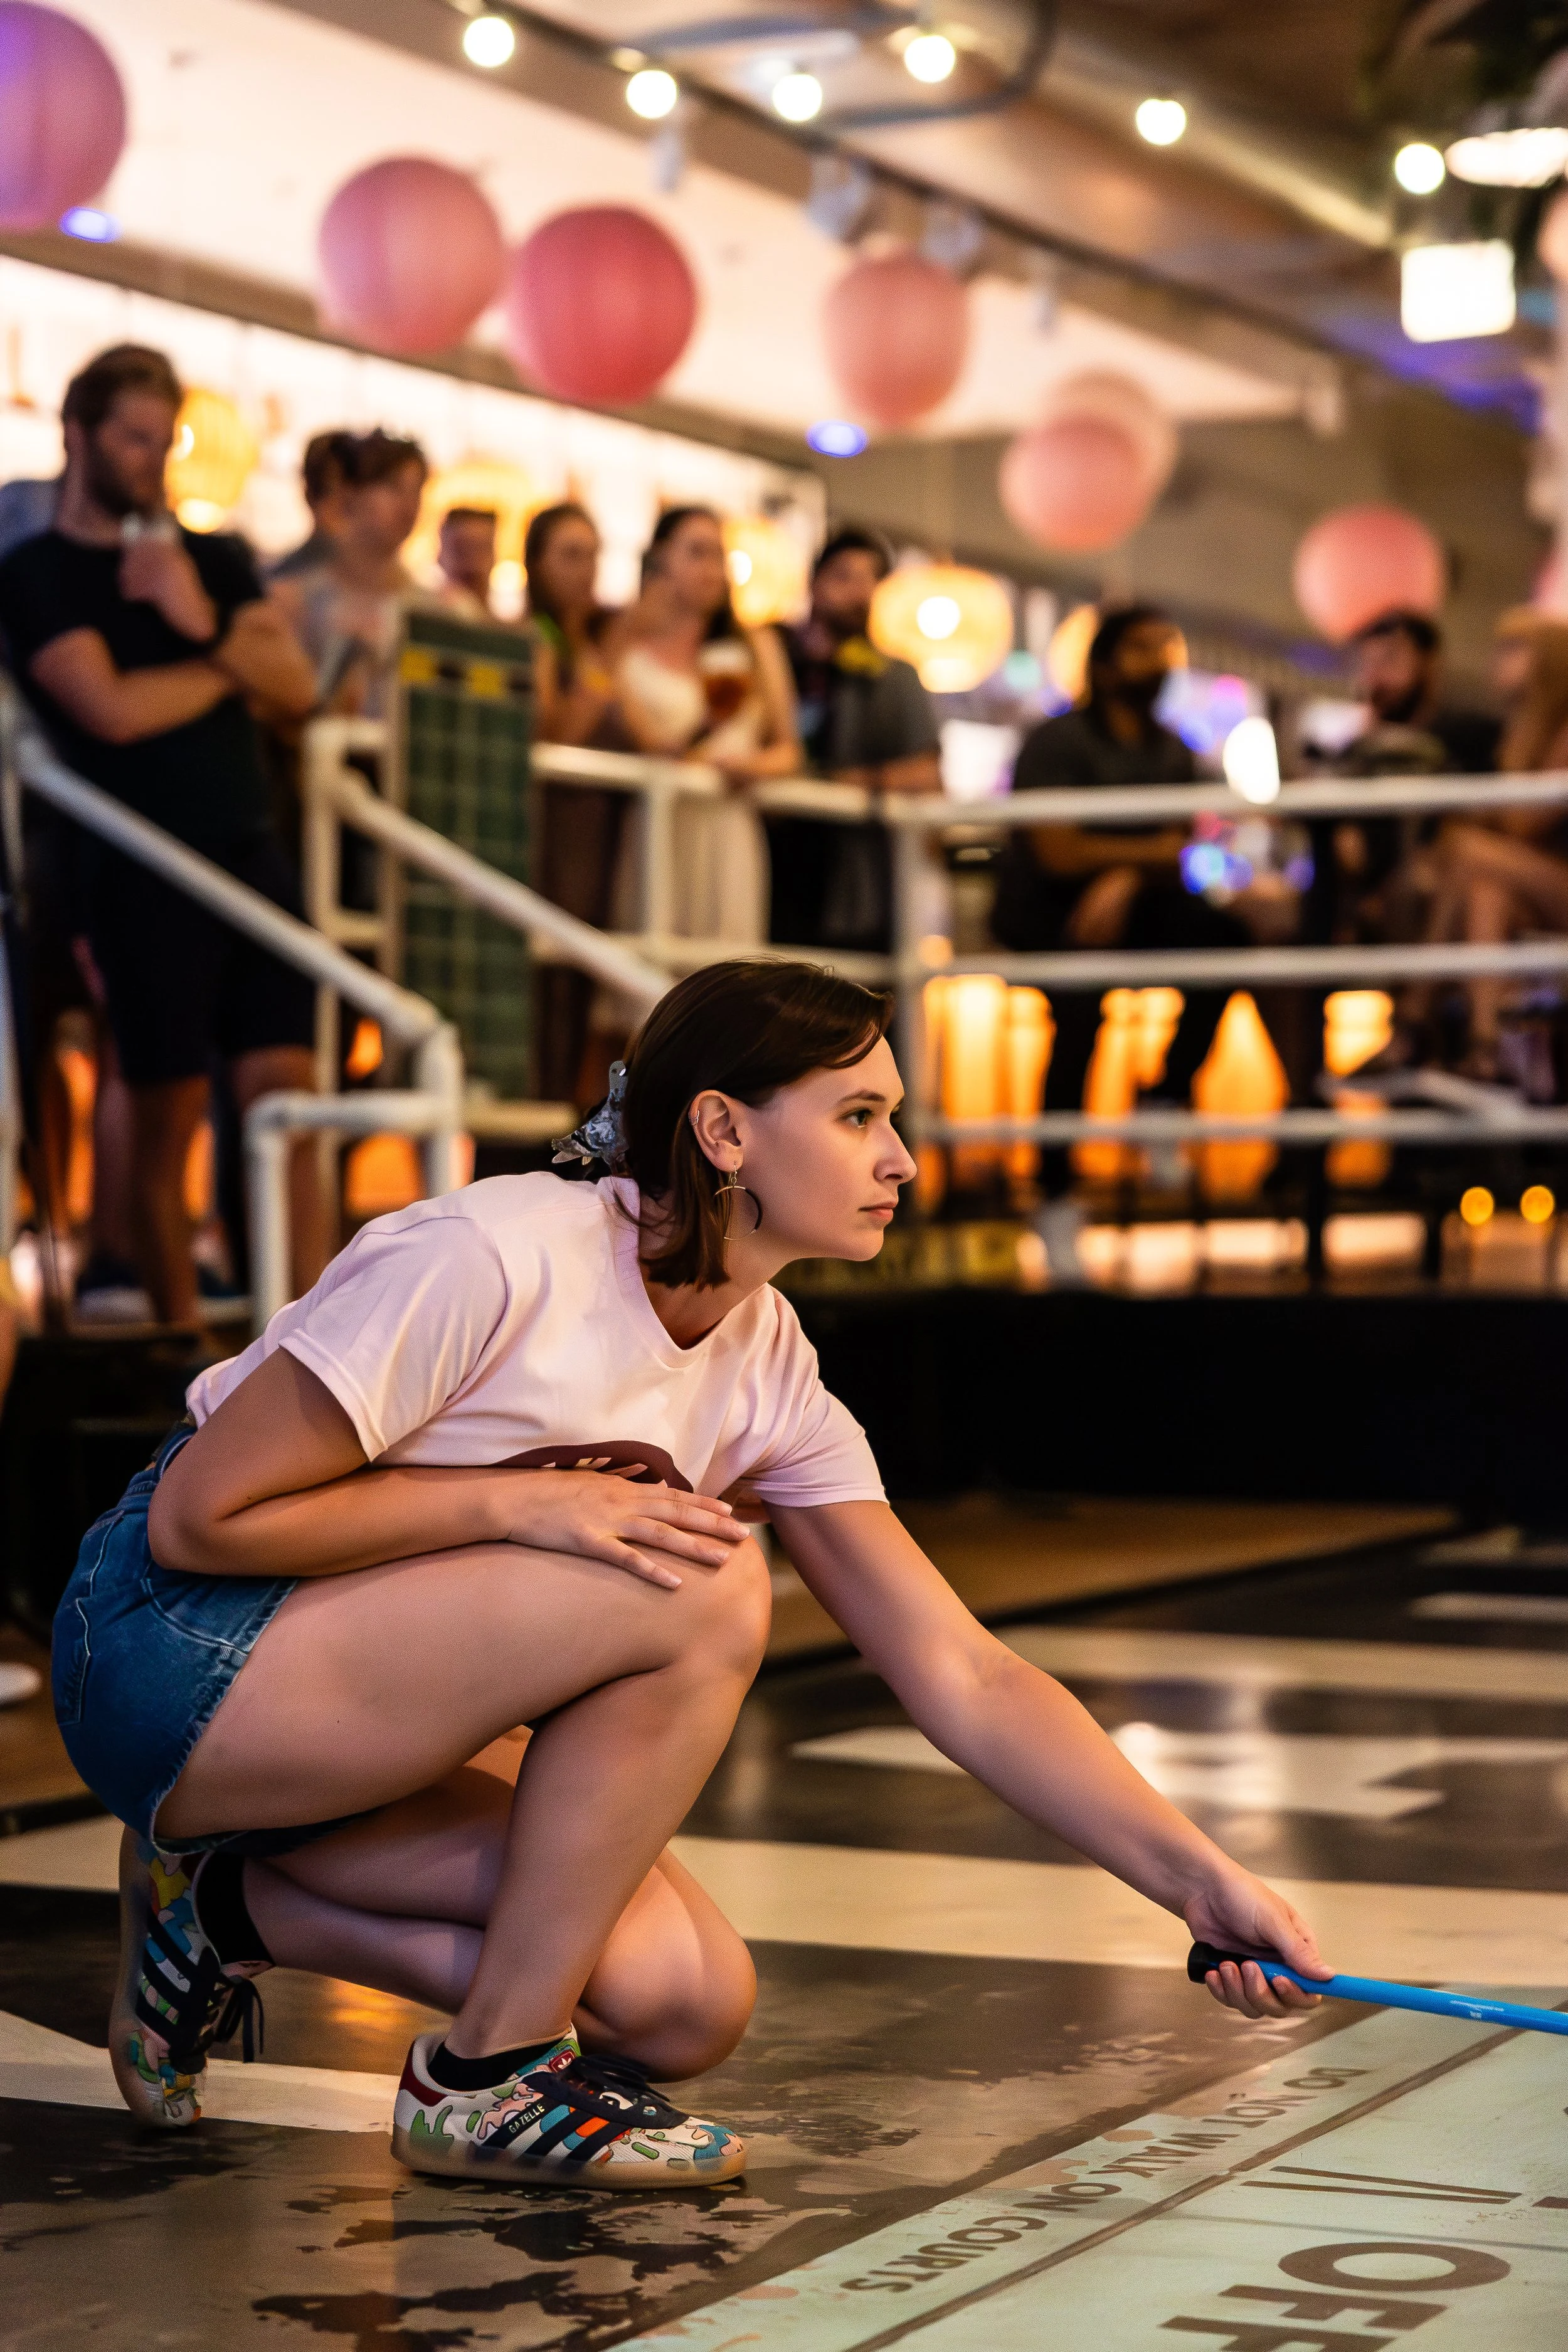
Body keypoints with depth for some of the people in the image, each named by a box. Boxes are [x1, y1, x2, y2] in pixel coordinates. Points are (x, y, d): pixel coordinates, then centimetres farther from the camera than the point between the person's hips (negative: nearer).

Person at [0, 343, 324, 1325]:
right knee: (168, 1119, -1)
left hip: (254, 858, 4)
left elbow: (296, 688, 8)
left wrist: (203, 623, -8)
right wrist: (229, 663, 2)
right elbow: (112, 708, -11)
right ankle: (182, 1338, 5)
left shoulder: (214, 560, 18)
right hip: (146, 873, -4)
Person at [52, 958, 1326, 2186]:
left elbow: (967, 1679, -2)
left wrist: (1205, 1881, -11)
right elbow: (200, 1517, -20)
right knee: (703, 1590, -24)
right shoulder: (496, 1256, -22)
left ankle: (232, 1906, 7)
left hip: (328, 1744, 8)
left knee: (689, 2004, -11)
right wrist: (524, 1501, -24)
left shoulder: (771, 1376, 0)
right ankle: (489, 2079, -12)